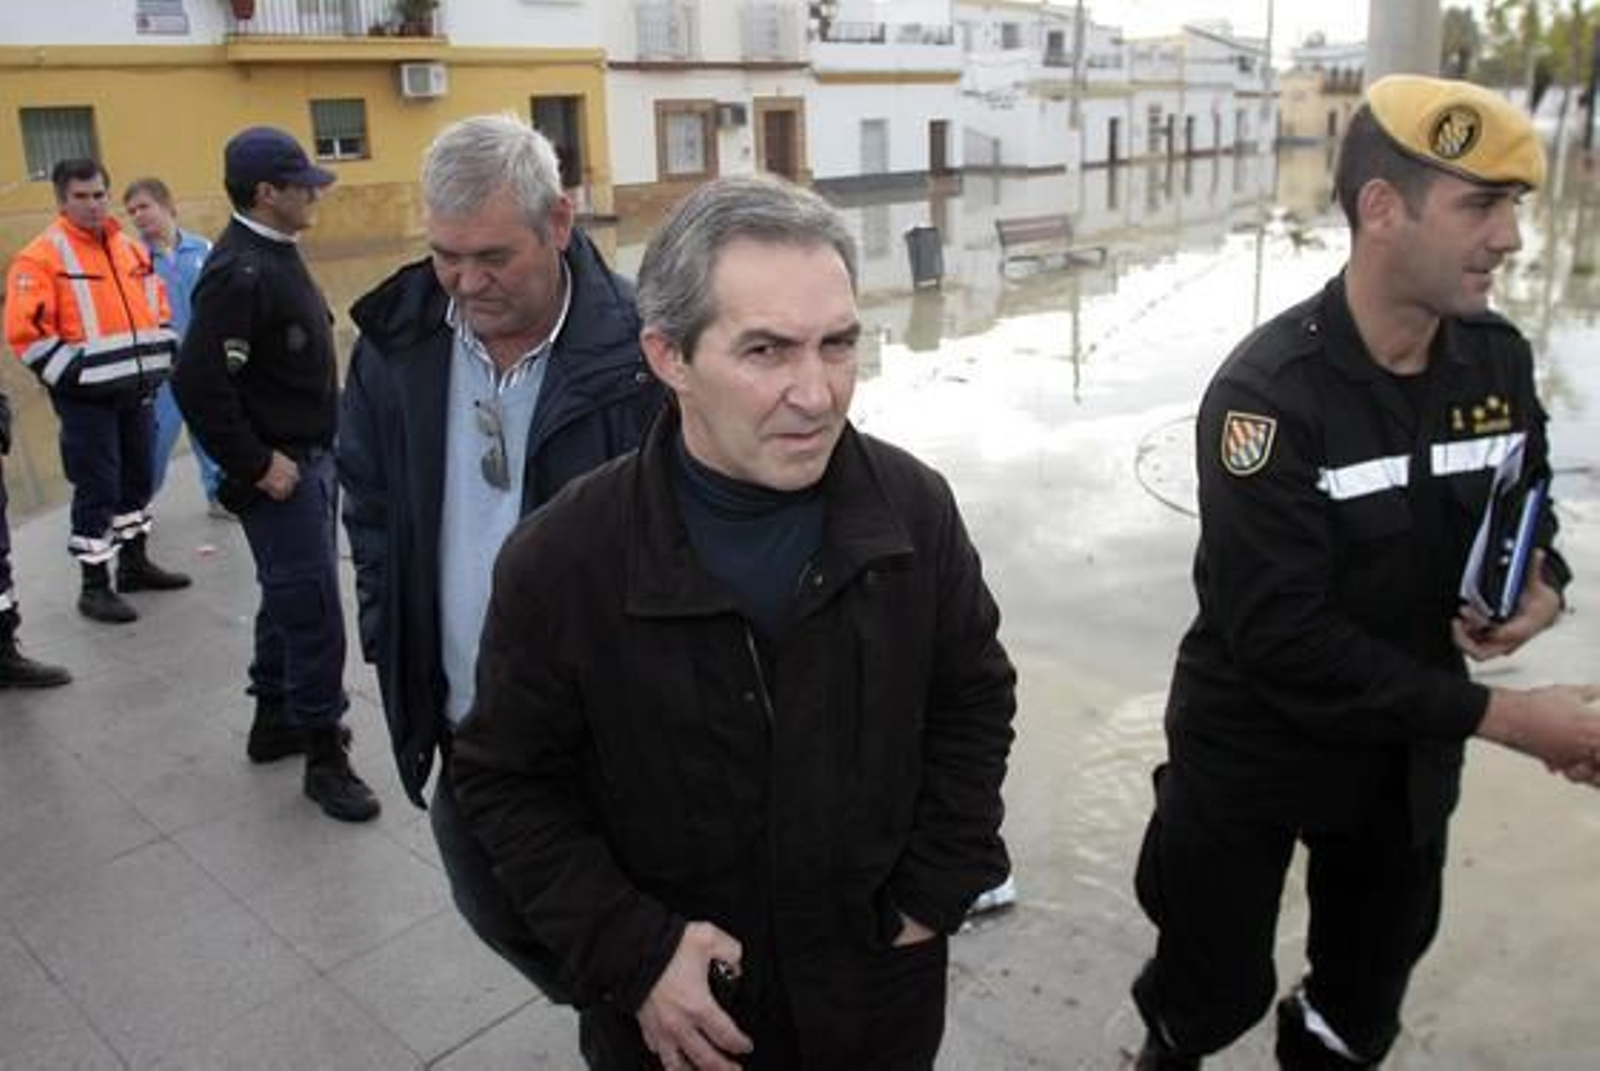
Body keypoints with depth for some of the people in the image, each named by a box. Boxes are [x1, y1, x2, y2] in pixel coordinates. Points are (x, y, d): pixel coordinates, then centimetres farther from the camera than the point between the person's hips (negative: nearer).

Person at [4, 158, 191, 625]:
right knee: (97, 490, -4)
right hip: (87, 395, -7)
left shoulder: (130, 248, 11)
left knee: (137, 479, 15)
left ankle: (134, 563, 30)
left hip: (136, 389, 7)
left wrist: (162, 355, 11)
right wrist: (68, 374, -17)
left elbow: (157, 305, 21)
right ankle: (94, 586, 5)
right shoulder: (41, 257, -11)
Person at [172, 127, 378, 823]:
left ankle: (276, 719, 35)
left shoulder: (275, 254, 11)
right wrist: (258, 465, -20)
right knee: (312, 610, -4)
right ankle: (324, 753, 8)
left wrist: (318, 449, 15)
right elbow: (197, 383, -26)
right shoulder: (240, 272, -20)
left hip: (311, 459, 10)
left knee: (290, 598, 19)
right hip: (280, 471, -10)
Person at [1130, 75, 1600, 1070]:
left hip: (1410, 751, 5)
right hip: (1253, 754, -5)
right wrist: (1498, 714, -25)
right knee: (1220, 990, 17)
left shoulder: (1499, 358, -6)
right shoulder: (1270, 392, -26)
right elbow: (1279, 636, -29)